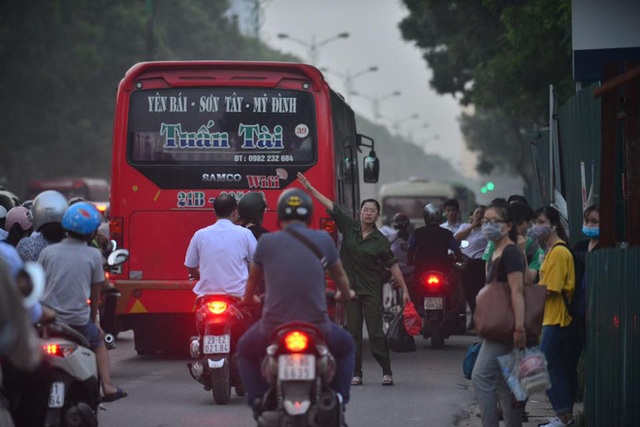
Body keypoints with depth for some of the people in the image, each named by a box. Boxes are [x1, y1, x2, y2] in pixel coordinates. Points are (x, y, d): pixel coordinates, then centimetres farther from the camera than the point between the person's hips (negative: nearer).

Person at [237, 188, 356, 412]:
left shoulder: (266, 242, 2)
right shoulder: (323, 240, 2)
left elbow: (253, 278, 20)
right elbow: (340, 275, 21)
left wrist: (248, 299, 44)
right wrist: (346, 294, 45)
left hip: (273, 331, 0)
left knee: (245, 350, 32)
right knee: (346, 346, 32)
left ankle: (258, 402, 17)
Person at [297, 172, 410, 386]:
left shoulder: (380, 240, -3)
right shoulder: (349, 227, 3)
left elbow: (393, 265, -1)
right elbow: (330, 206, 1)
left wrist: (404, 290, -3)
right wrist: (310, 188, -1)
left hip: (371, 290, -3)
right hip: (351, 288, 3)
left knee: (376, 332, -5)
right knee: (353, 333, 5)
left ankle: (387, 372, 3)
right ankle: (356, 374, 9)